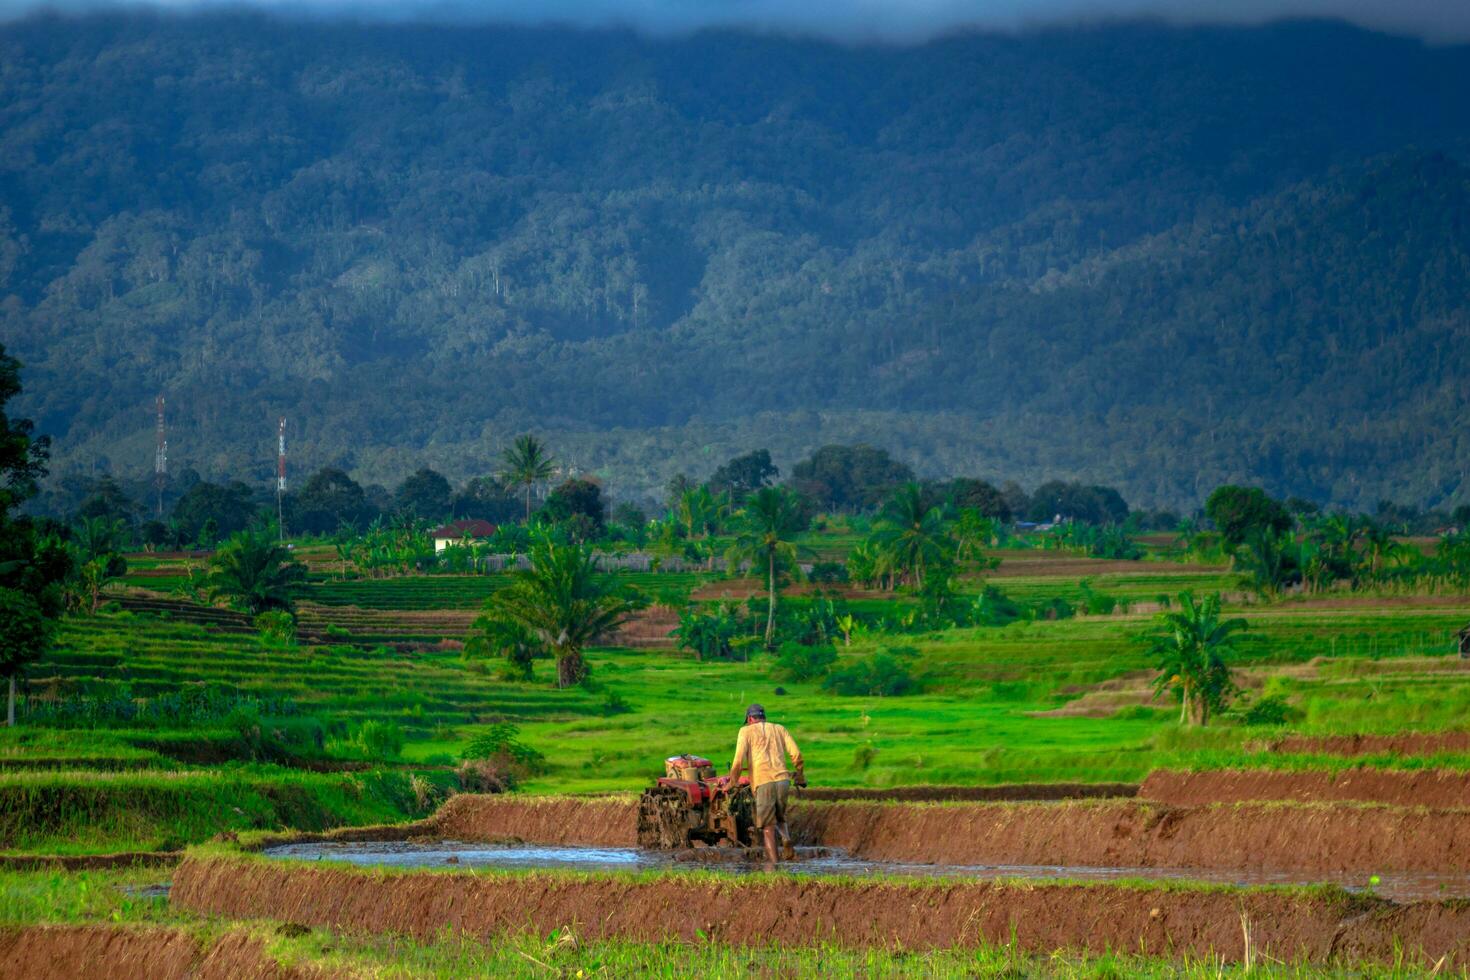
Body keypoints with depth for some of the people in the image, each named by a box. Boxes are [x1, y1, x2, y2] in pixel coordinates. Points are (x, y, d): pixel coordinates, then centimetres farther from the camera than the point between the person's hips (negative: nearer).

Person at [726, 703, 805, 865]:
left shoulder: (747, 731, 8)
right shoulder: (779, 729, 19)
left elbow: (739, 759, -4)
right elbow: (796, 754, 9)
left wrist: (732, 782, 3)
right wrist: (800, 777, 21)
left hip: (763, 783, -3)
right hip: (782, 779, 3)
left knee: (767, 826, 4)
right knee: (780, 816, 23)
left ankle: (772, 863, -5)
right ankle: (786, 838, -7)